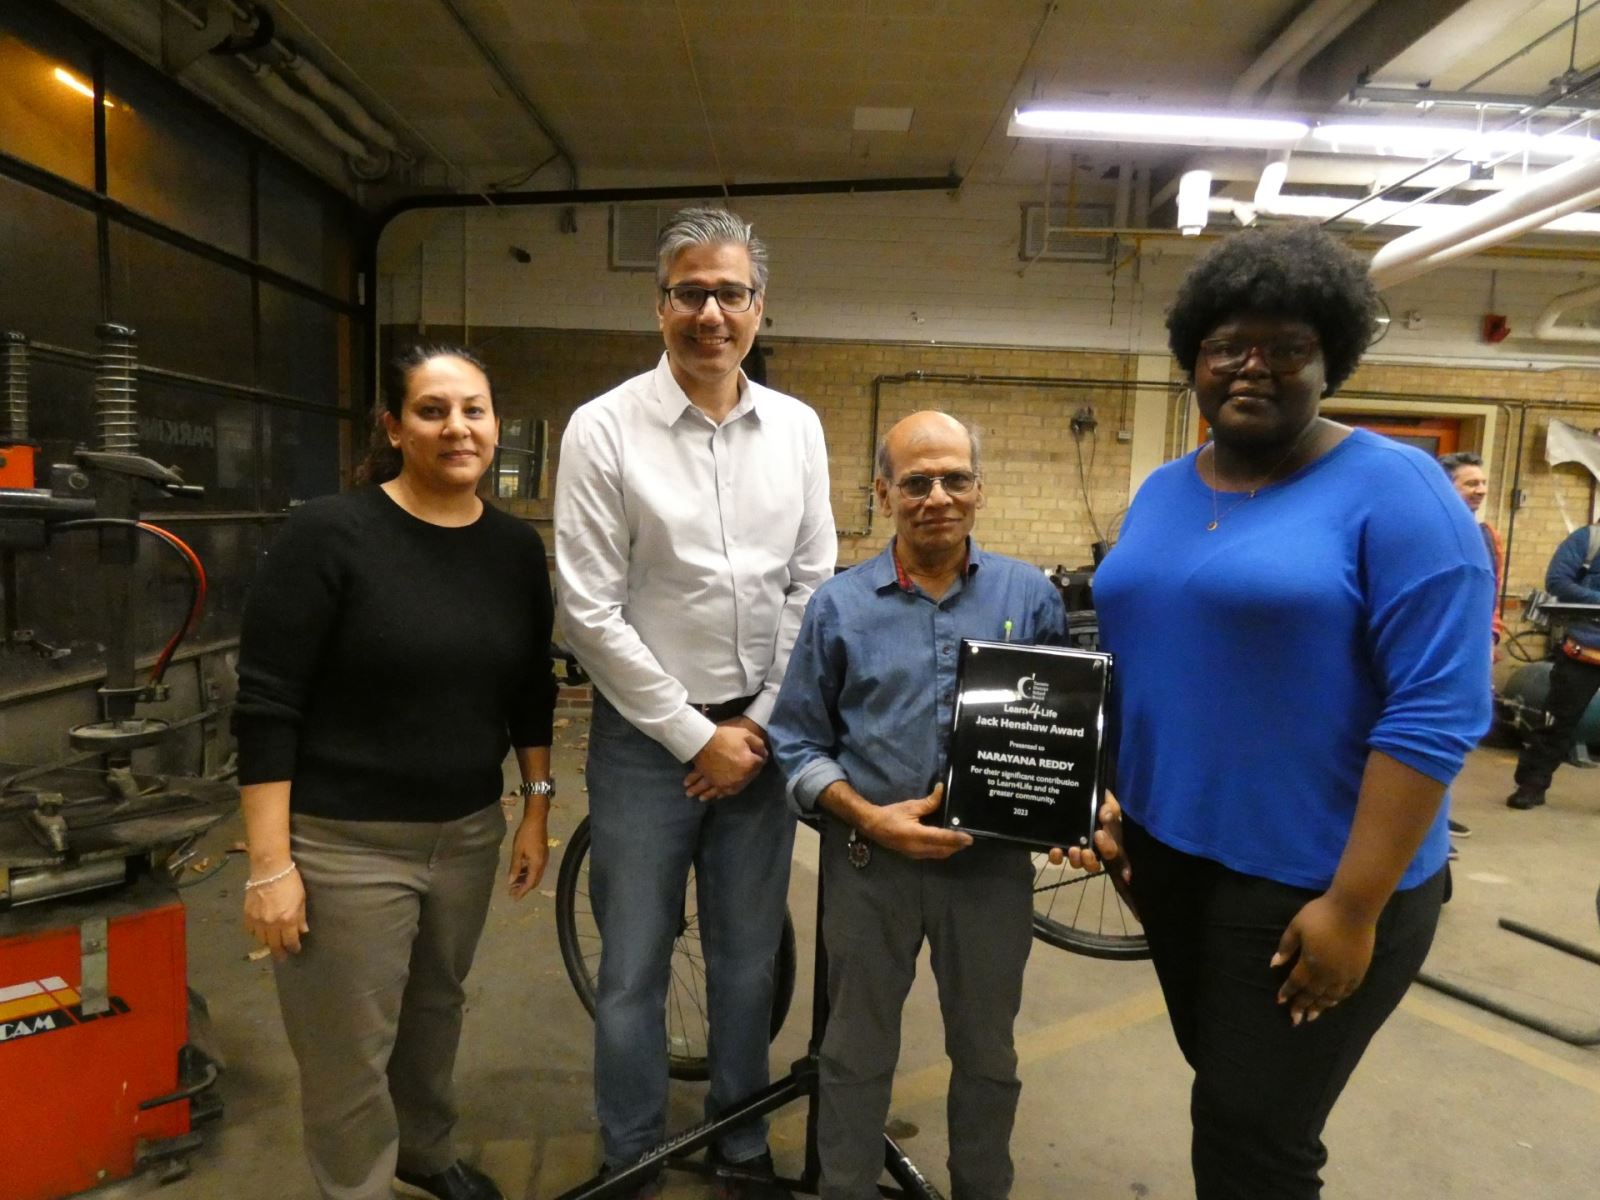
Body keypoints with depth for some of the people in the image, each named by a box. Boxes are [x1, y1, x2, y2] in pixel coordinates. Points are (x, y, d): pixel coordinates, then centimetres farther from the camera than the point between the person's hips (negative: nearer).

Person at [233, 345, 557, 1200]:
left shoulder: (516, 547, 1)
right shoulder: (329, 534, -14)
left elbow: (531, 694, 9)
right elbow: (265, 709, -14)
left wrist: (536, 809, 8)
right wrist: (270, 864, -15)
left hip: (468, 835, 5)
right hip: (343, 845, -5)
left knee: (436, 1009, 23)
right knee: (351, 1060, 8)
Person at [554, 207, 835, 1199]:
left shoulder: (797, 427, 3)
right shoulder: (605, 427, -8)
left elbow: (815, 586, 4)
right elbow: (591, 613, -10)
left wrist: (759, 723, -2)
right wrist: (694, 736, -9)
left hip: (760, 731, 3)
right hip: (649, 734, -3)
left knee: (750, 960, 16)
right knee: (635, 971, 10)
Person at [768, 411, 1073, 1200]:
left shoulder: (1031, 596, -2)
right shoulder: (839, 604, -3)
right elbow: (799, 743, -1)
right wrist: (870, 817, -14)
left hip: (994, 860, 1)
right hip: (871, 860, 0)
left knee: (986, 1052, 19)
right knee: (857, 1052, 16)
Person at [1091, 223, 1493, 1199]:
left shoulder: (1392, 489, -14)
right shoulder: (1161, 493, 6)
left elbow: (1437, 710, -19)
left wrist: (1352, 907, -20)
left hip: (1313, 883, -6)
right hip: (1169, 855, 6)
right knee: (1233, 1096, 23)